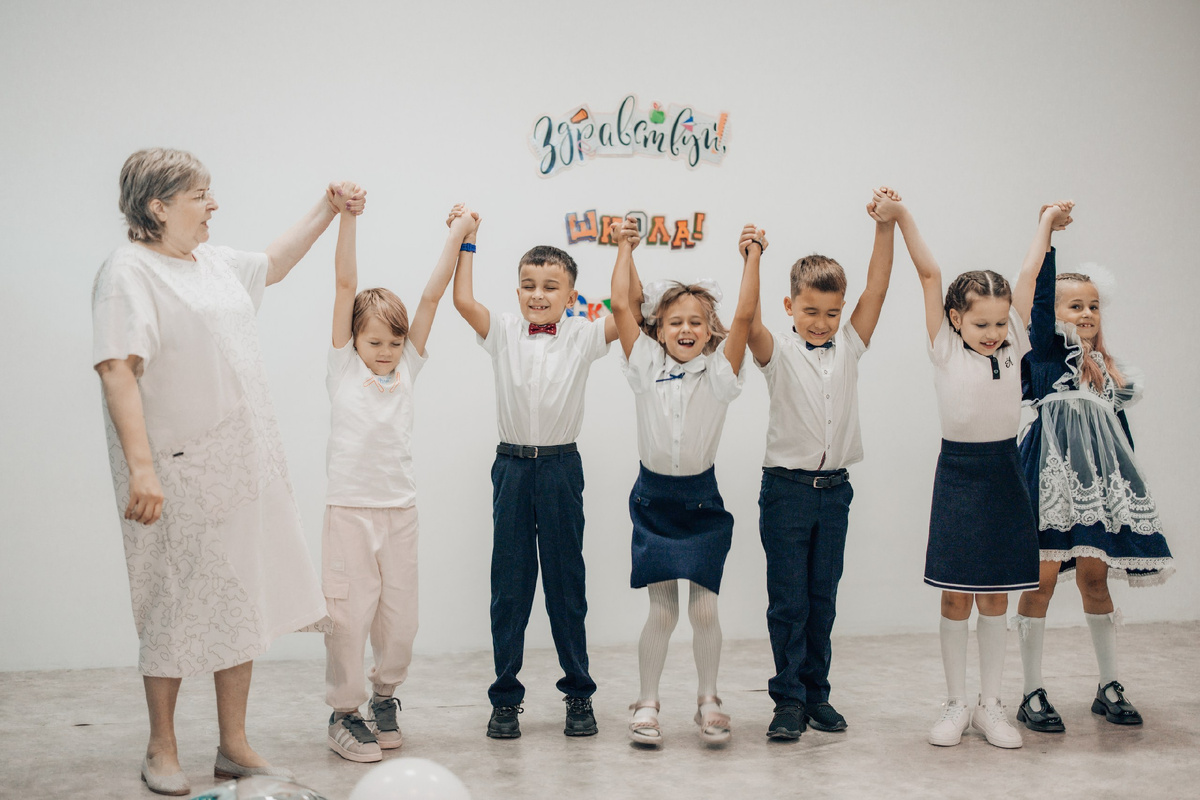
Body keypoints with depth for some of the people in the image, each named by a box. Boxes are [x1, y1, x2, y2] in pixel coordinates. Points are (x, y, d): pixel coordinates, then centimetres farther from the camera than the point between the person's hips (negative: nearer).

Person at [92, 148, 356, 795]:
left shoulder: (214, 262, 13)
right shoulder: (129, 271, -12)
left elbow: (272, 264, 35)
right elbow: (118, 372, -22)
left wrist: (326, 211, 31)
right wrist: (140, 466, -30)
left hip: (243, 466, 8)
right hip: (182, 472, -8)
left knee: (242, 601, 11)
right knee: (178, 604, 2)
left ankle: (234, 746, 22)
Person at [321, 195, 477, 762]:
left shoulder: (407, 368, 9)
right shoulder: (343, 365, 2)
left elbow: (432, 296, 5)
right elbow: (346, 284, -5)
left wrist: (458, 236, 3)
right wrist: (346, 215, -10)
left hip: (400, 510, 3)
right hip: (349, 508, -3)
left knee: (400, 618, 7)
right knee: (349, 614, -2)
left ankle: (385, 696, 29)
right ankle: (344, 711, 13)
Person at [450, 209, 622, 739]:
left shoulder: (582, 336, 2)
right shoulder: (503, 332, 3)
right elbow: (462, 300, -9)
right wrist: (464, 241, -5)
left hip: (561, 466, -1)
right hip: (512, 464, 1)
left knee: (566, 581, 7)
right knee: (508, 583, 6)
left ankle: (579, 694, 18)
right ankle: (506, 697, 15)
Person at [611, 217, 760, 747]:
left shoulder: (719, 371, -4)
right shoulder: (646, 366, -1)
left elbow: (744, 315, -16)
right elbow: (621, 306, -6)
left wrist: (753, 255, -14)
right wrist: (625, 248, -1)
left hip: (702, 499, 0)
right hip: (653, 497, 0)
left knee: (704, 609, 1)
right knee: (662, 612, 3)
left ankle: (708, 701, 21)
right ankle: (647, 704, 18)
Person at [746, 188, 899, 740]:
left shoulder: (848, 349, 7)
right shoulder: (779, 353, -2)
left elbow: (876, 290, -2)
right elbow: (750, 323, -22)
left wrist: (886, 227, -12)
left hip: (834, 489, 4)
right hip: (787, 487, -3)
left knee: (823, 598, 11)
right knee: (788, 600, 1)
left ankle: (817, 693, 21)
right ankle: (789, 699, 9)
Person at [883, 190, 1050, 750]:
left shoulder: (1012, 345, 4)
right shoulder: (945, 347, -4)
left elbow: (1027, 276, 12)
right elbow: (929, 273, -9)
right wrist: (900, 216, -14)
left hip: (1005, 475, 3)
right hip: (958, 474, -2)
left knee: (994, 598, 8)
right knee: (956, 597, 4)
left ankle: (990, 706, 17)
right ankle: (955, 705, 15)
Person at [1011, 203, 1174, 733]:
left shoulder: (1106, 366, 16)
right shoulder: (1047, 347, 0)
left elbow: (1120, 424, 21)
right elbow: (1041, 293, -11)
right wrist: (1047, 225, -7)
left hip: (1097, 477, 5)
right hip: (1051, 471, -5)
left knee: (1094, 576, 11)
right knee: (1042, 578, -3)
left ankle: (1109, 688, 22)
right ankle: (1033, 695, 6)